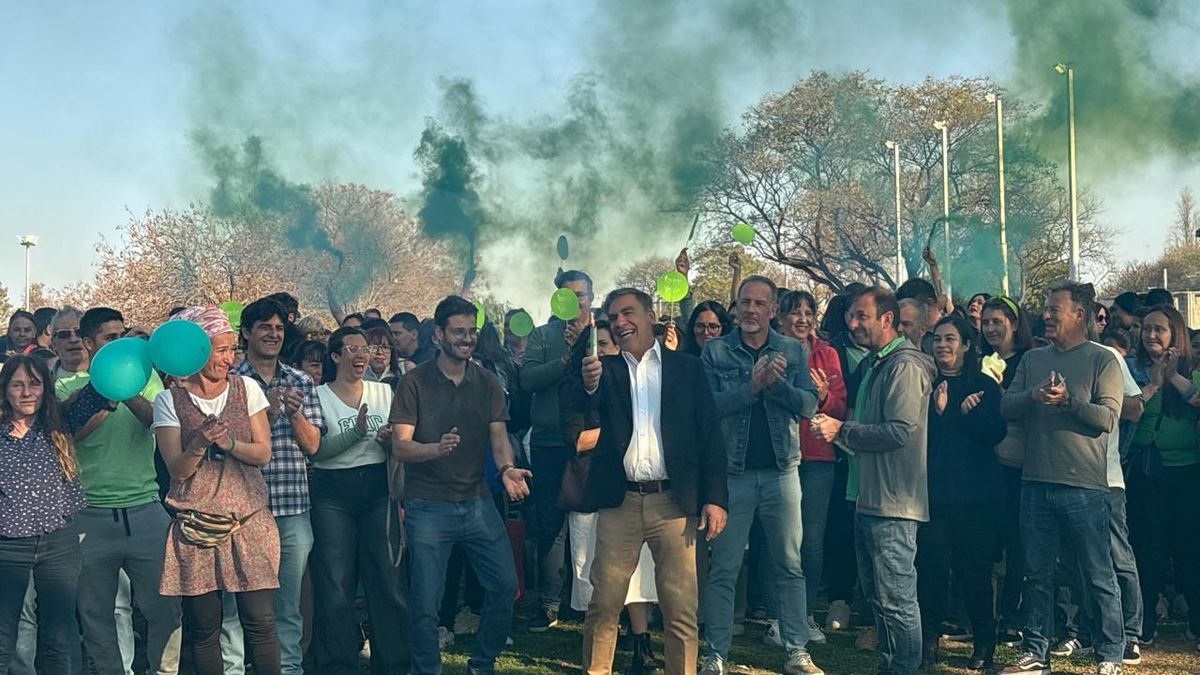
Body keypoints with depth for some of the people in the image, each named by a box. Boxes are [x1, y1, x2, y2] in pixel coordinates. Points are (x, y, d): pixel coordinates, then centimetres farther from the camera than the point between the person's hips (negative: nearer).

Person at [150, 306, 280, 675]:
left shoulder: (246, 388, 5)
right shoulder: (169, 400, 1)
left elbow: (262, 453, 0)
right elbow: (177, 469, -6)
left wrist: (228, 443, -17)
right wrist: (199, 443, -25)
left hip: (248, 520, 1)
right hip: (195, 524, -1)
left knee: (261, 620, -4)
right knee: (203, 626, 4)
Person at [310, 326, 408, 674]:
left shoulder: (384, 392, 10)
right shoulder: (319, 395, 1)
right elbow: (316, 450, -9)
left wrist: (391, 441, -9)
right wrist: (356, 431, -20)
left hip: (378, 489, 2)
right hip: (333, 493, -2)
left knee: (389, 579, 0)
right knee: (335, 586, 0)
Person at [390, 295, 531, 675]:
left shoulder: (487, 383, 8)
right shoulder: (415, 383, -4)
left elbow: (498, 437, -1)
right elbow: (400, 447, -11)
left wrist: (506, 468, -23)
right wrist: (436, 448, -31)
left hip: (477, 502, 4)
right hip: (428, 506, -4)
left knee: (505, 584, 1)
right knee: (425, 600, -1)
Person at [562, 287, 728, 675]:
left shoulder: (687, 367, 8)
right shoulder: (605, 369, 11)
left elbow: (710, 436, 5)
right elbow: (574, 406, -8)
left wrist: (716, 498, -4)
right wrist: (588, 384, -30)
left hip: (674, 501, -1)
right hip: (619, 502, 1)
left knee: (682, 610, 0)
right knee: (603, 605, 3)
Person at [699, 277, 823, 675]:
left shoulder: (793, 351, 6)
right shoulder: (716, 352, 0)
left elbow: (809, 405, -4)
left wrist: (776, 382, -19)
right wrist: (751, 387, -22)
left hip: (781, 471, 2)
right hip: (732, 473, -1)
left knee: (790, 566, 7)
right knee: (722, 569, 3)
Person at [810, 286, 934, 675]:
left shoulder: (904, 366, -13)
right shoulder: (873, 365, 18)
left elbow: (900, 432, -22)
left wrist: (842, 430, -16)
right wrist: (833, 426, 8)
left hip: (894, 502, -10)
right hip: (869, 498, 11)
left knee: (896, 599, -5)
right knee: (877, 596, 16)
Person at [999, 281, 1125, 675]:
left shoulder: (1101, 360, -1)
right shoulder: (1032, 359, 14)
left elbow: (1108, 416, -10)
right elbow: (1006, 406, 6)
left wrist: (1068, 400, -21)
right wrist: (1032, 396, -13)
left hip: (1084, 485, -5)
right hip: (1036, 482, 5)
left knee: (1098, 575, 2)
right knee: (1037, 573, 11)